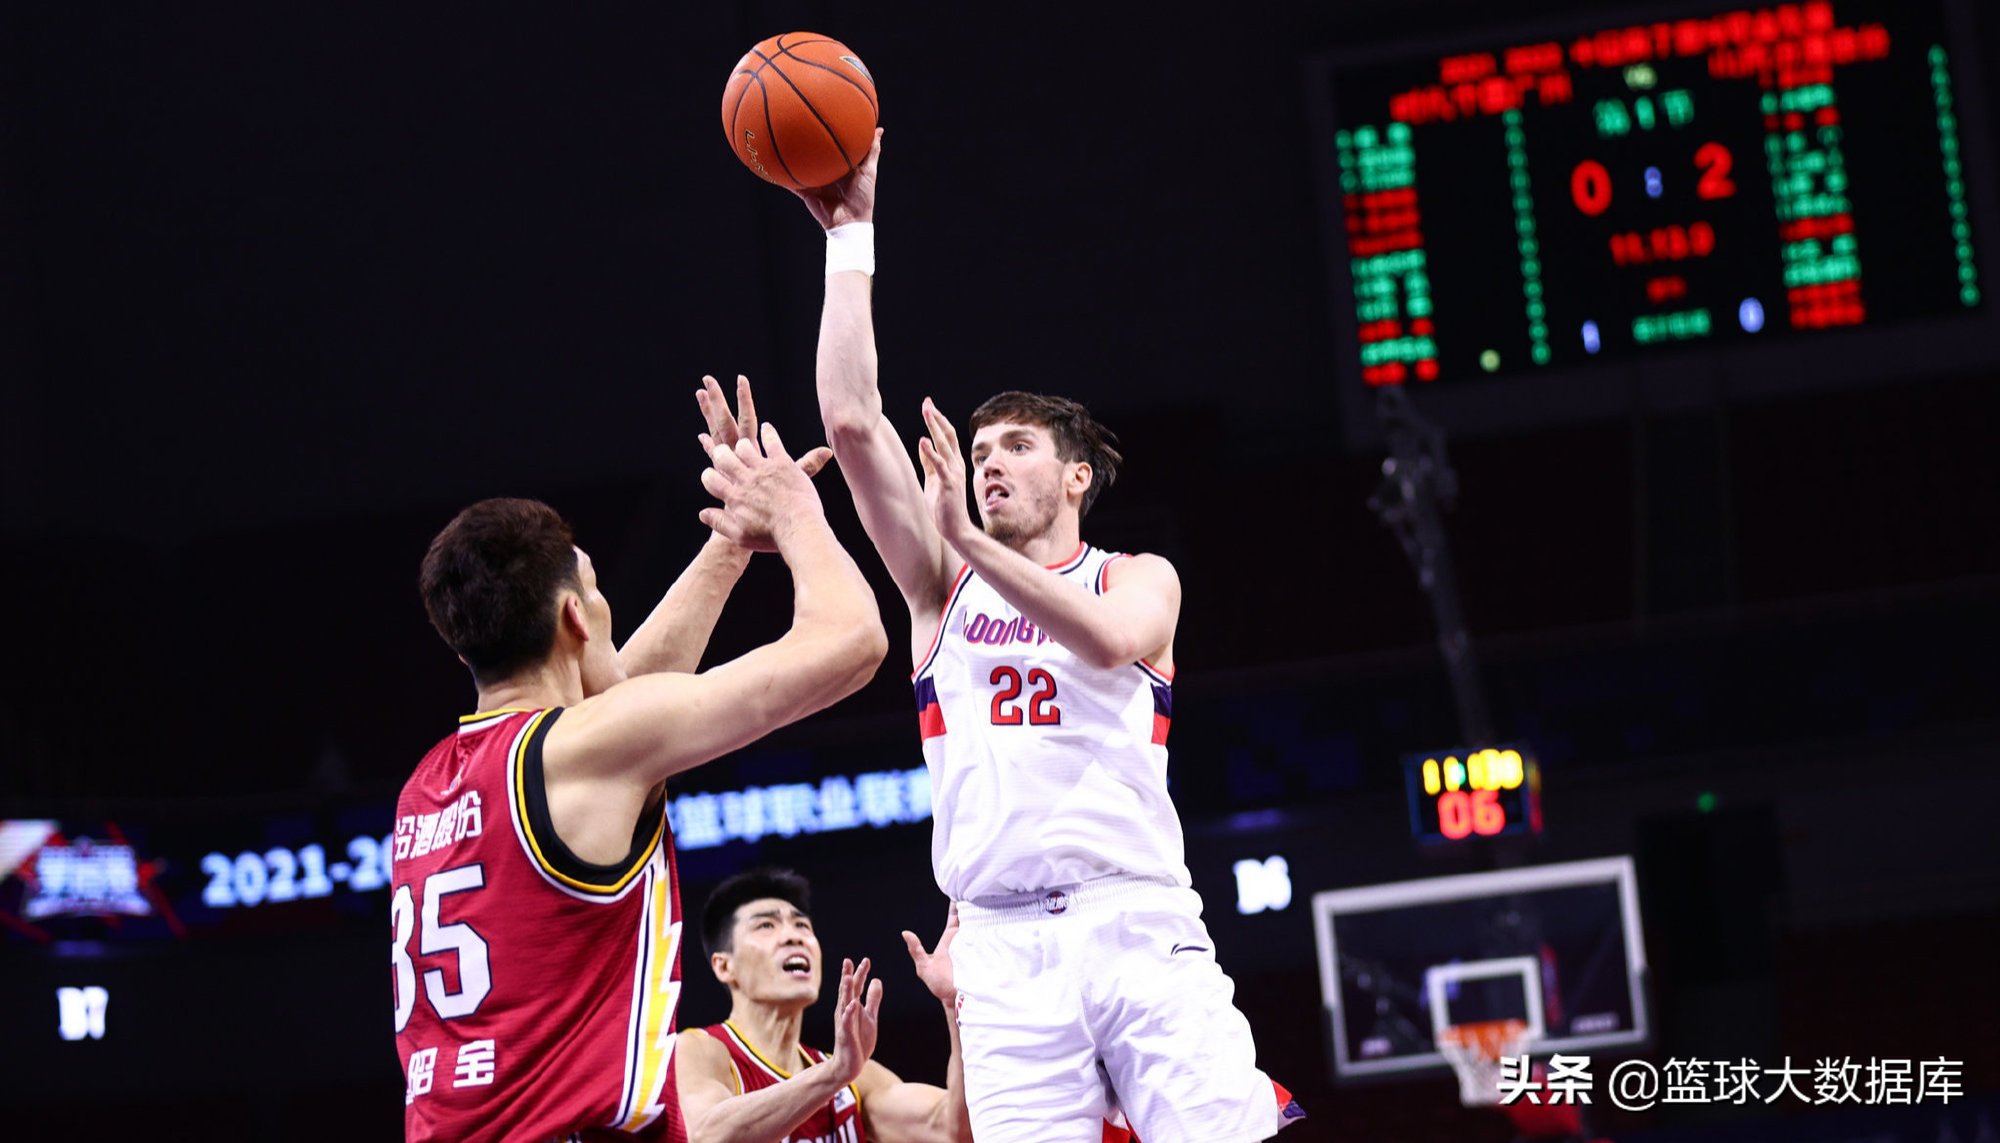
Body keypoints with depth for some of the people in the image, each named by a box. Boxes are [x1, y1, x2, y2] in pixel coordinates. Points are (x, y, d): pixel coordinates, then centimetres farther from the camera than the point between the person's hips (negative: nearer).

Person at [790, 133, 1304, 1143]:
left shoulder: (1140, 579, 14)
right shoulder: (944, 583, 18)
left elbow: (1109, 641, -11)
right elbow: (850, 419, 8)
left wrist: (970, 537, -16)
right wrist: (853, 235, 8)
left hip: (1138, 922, -2)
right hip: (1005, 946, 2)